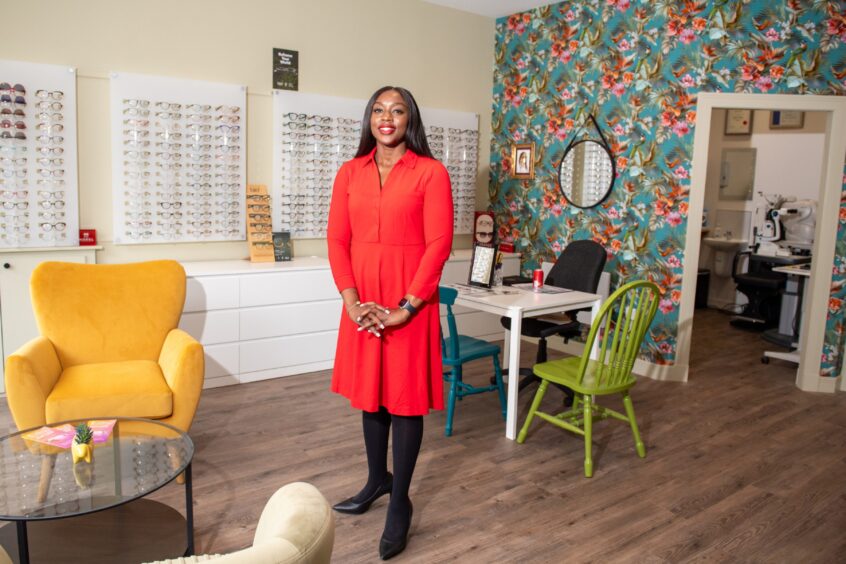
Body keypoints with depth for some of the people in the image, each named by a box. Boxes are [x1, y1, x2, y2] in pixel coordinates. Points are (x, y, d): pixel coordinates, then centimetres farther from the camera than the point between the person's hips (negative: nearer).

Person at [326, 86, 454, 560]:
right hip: (363, 303, 4)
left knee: (406, 396, 3)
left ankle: (400, 502, 18)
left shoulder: (431, 172, -5)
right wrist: (352, 300, -9)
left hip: (410, 303, -4)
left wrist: (406, 307, -16)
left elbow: (439, 244, -11)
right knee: (370, 390, 15)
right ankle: (378, 479, 36)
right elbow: (337, 239, 3)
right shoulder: (350, 173, 7)